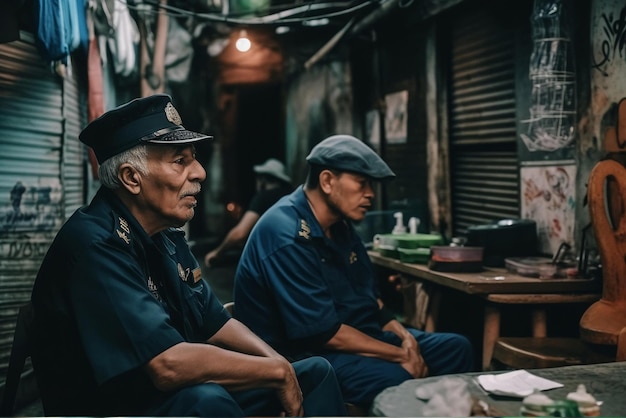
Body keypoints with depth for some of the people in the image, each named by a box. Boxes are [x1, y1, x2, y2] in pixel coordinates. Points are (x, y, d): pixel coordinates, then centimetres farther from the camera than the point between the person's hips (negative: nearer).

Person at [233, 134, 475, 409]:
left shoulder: (340, 225, 7)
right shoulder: (288, 237, -23)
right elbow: (323, 332, -25)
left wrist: (403, 336, -3)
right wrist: (400, 355, -17)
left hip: (360, 334, 9)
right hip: (305, 353, -9)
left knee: (456, 348, 4)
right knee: (394, 379, -33)